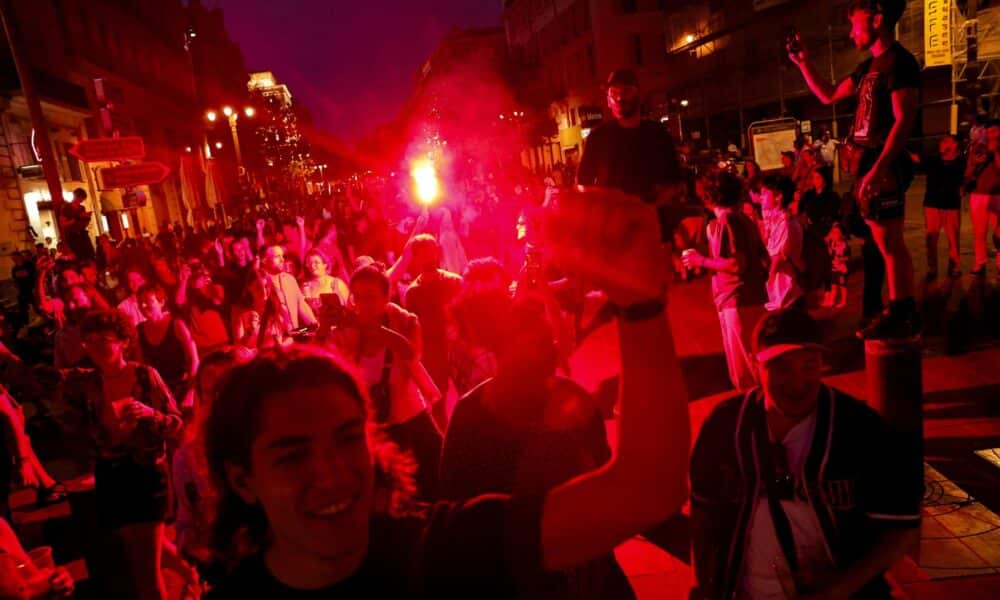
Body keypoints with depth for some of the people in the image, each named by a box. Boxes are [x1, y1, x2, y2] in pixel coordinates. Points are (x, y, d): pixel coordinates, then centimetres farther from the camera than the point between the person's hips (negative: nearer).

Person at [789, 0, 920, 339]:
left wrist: (878, 168, -25)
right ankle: (905, 313, 19)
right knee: (888, 243, 11)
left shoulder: (900, 61, -9)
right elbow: (829, 96, 29)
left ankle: (901, 316, 2)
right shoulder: (870, 66, 18)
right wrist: (803, 62, 23)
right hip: (869, 165, 9)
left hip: (885, 167, -9)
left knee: (890, 242, -6)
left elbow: (904, 120, -17)